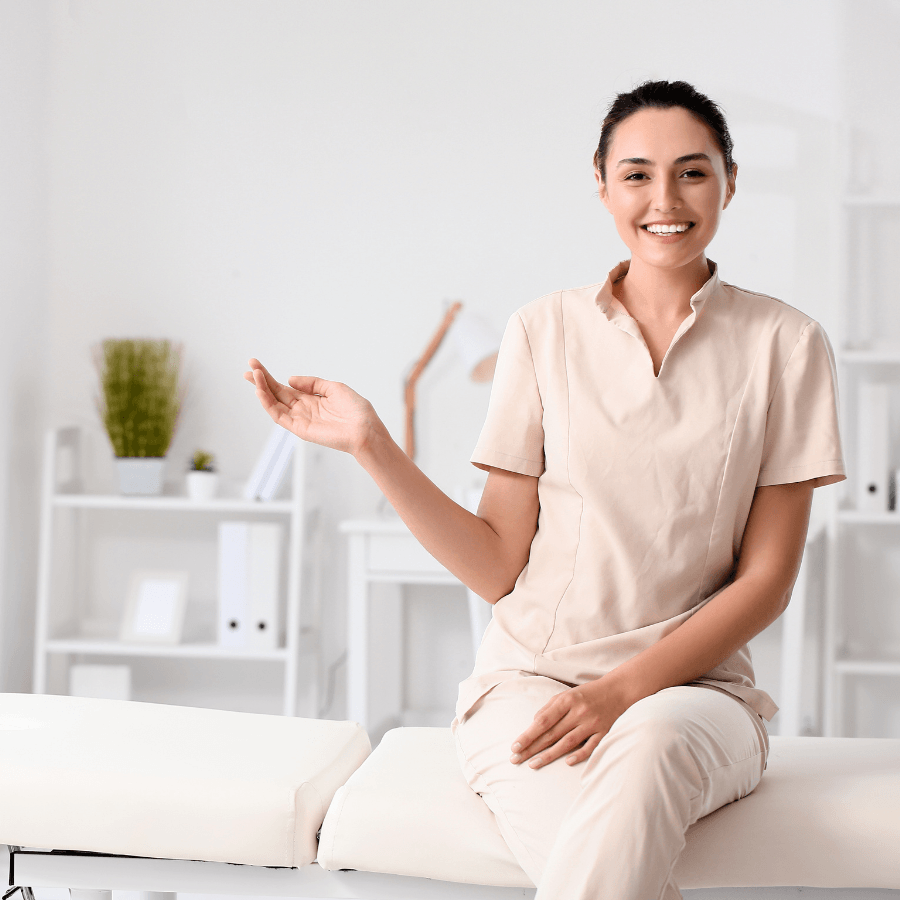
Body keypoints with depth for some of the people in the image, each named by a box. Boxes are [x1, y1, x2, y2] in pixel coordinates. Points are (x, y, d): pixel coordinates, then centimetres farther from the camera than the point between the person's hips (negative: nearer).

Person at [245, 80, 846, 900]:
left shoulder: (784, 343, 4)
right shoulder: (546, 331, 6)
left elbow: (767, 579, 2)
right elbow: (498, 567, 4)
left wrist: (624, 689, -11)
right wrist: (369, 441, -7)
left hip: (690, 686, 1)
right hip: (532, 680, 0)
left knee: (647, 750, -37)